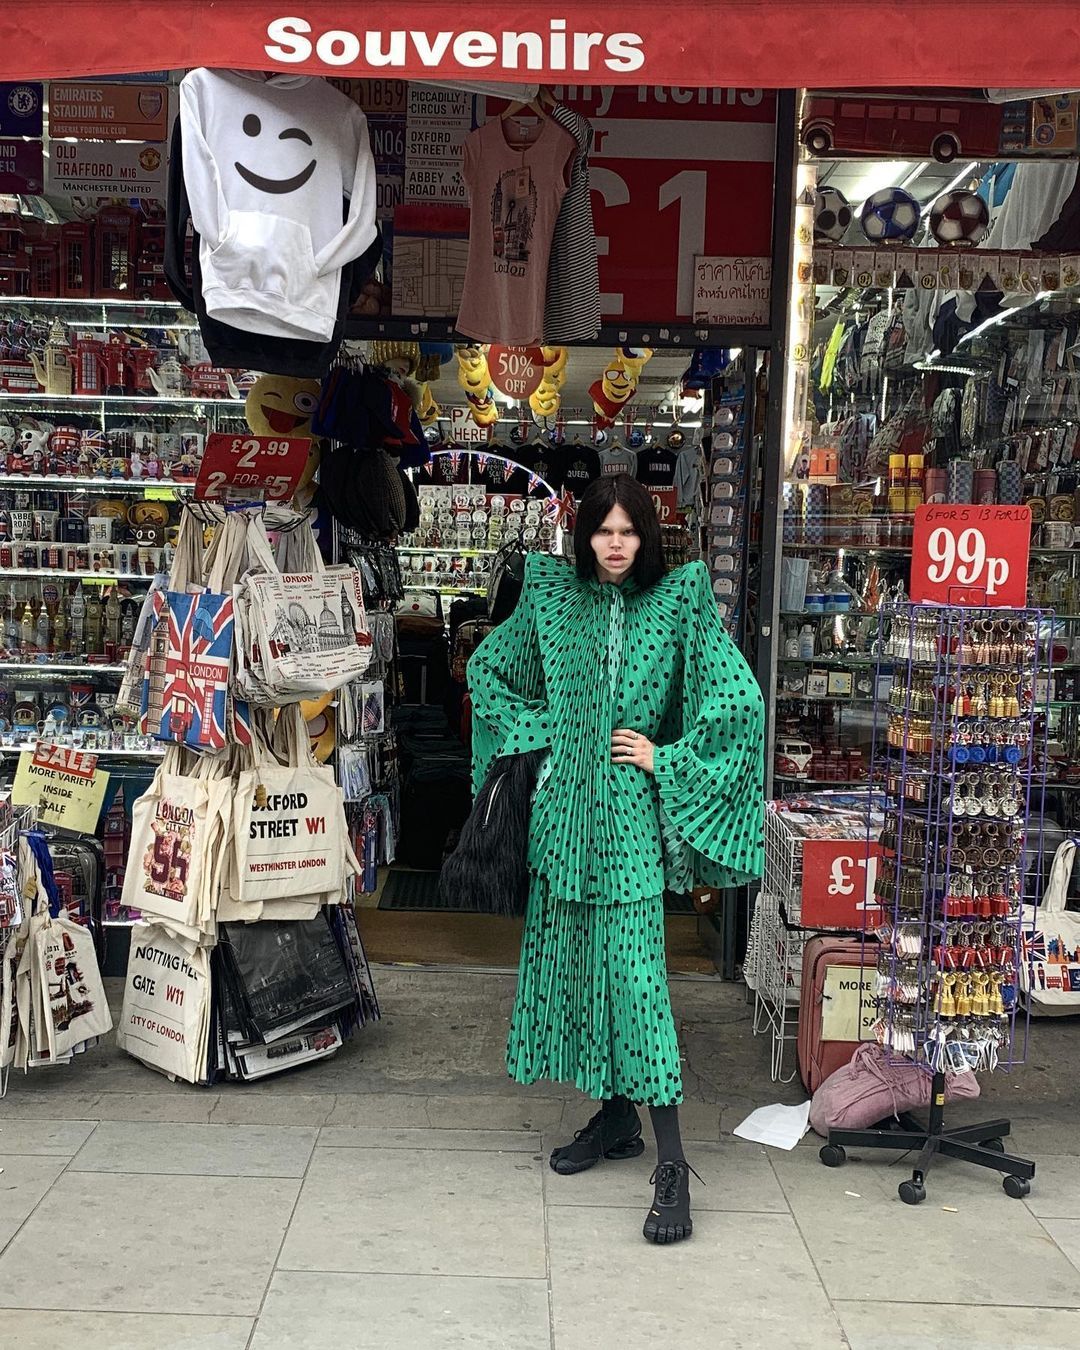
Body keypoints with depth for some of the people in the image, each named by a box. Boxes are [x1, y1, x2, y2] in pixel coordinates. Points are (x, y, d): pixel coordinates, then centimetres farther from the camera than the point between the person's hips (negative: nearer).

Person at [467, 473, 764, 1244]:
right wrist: (539, 732, 6)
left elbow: (740, 701, -8)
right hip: (565, 808, 4)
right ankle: (615, 1118, 29)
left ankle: (672, 1164, -5)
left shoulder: (678, 604, -4)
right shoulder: (551, 598, 5)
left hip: (632, 814, -4)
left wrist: (667, 761, -7)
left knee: (635, 974, -10)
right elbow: (486, 670, 17)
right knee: (573, 963, 11)